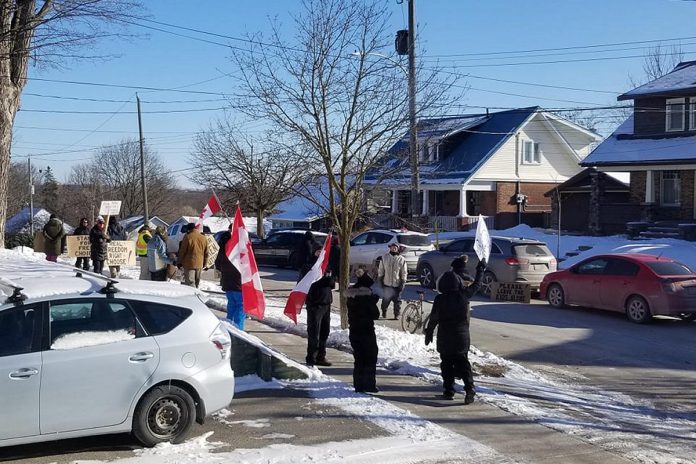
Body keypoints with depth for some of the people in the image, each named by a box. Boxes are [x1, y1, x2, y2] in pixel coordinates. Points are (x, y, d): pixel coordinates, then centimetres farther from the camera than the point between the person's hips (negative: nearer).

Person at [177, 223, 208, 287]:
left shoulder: (187, 237, -8)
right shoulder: (203, 238, 9)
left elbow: (182, 251, -7)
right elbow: (206, 253, 14)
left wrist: (179, 262, 3)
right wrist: (204, 264, 22)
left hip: (189, 264, -6)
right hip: (199, 264, 6)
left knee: (190, 283, -8)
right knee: (196, 283, 16)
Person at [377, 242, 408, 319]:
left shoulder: (401, 259, -1)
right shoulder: (384, 258, 3)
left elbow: (404, 273, 1)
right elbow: (380, 270, 10)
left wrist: (403, 283, -4)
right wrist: (380, 279, 5)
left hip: (397, 284, -1)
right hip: (387, 284, 1)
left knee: (397, 300, 3)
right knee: (385, 300, 6)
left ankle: (396, 314, 15)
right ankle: (384, 312, 26)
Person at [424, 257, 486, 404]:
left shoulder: (439, 299, -11)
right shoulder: (464, 295, -6)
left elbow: (433, 318, -4)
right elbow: (476, 284, 11)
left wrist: (429, 333, 9)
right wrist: (481, 269, 24)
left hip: (445, 338, -2)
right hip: (462, 337, 2)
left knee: (446, 364, 10)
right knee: (463, 363, 7)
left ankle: (449, 390, 10)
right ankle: (469, 388, -9)